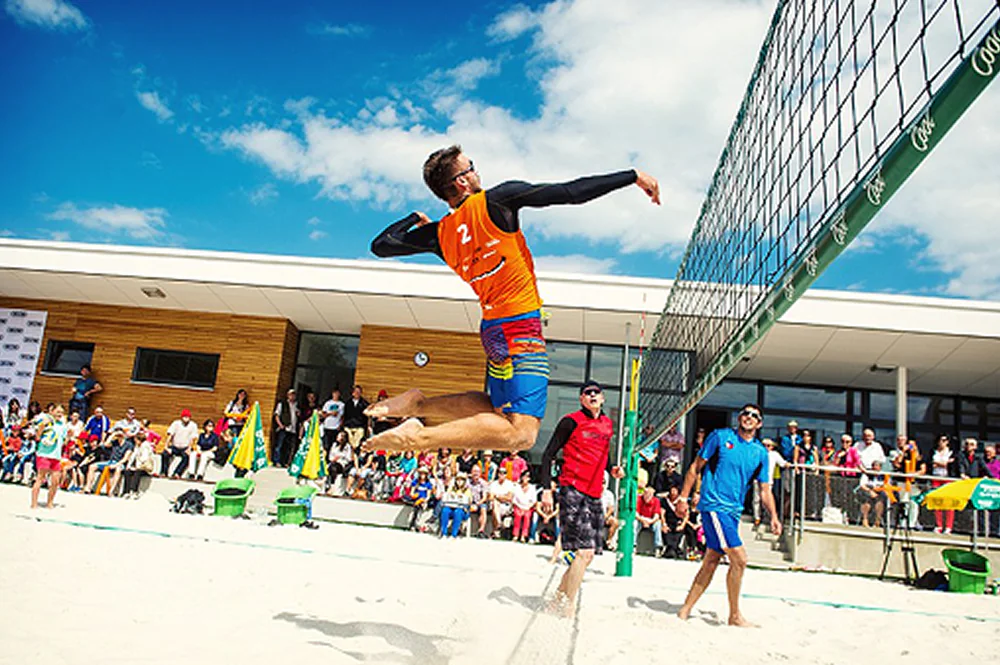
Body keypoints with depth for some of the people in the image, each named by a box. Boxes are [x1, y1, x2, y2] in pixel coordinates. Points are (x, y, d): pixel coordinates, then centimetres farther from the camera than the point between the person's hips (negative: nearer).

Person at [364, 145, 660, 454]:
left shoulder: (439, 234, 8)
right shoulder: (496, 200, -6)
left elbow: (380, 245, 18)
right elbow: (572, 192, -8)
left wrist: (415, 218, 31)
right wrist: (633, 176, -1)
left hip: (492, 328, 8)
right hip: (521, 326, -8)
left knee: (500, 412, 24)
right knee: (521, 433, -13)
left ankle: (418, 403, 11)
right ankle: (418, 436, -20)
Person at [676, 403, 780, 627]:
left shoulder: (761, 452, 10)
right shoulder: (720, 437, -2)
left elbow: (765, 489, 14)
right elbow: (696, 467, 2)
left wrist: (774, 516, -1)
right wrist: (683, 497, -4)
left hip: (734, 511, 6)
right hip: (714, 505, -6)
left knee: (711, 562, 9)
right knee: (739, 559, -12)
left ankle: (685, 610, 20)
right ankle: (735, 615, 4)